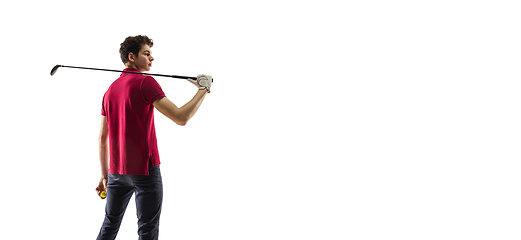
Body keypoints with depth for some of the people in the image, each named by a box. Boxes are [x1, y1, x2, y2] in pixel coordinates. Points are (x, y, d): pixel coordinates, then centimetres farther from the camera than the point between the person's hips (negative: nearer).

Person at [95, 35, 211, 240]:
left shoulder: (110, 89, 11)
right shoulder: (146, 83, -11)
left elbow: (103, 137, 14)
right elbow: (181, 118, -20)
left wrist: (104, 175, 19)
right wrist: (204, 90, -9)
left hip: (116, 170, 7)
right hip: (144, 169, -7)